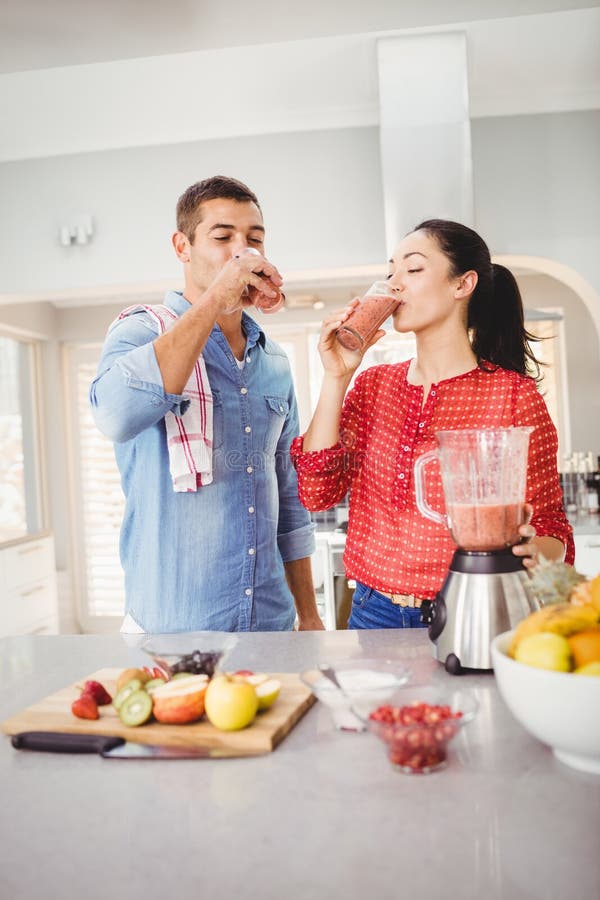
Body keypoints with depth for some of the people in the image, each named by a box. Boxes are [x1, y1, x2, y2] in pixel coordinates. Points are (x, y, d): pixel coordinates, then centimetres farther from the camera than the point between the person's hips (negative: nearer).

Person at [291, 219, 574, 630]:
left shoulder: (514, 395, -10)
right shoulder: (372, 384, 4)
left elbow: (549, 523, -6)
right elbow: (317, 493, -7)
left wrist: (531, 550, -29)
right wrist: (337, 377, -12)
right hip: (375, 612, 4)